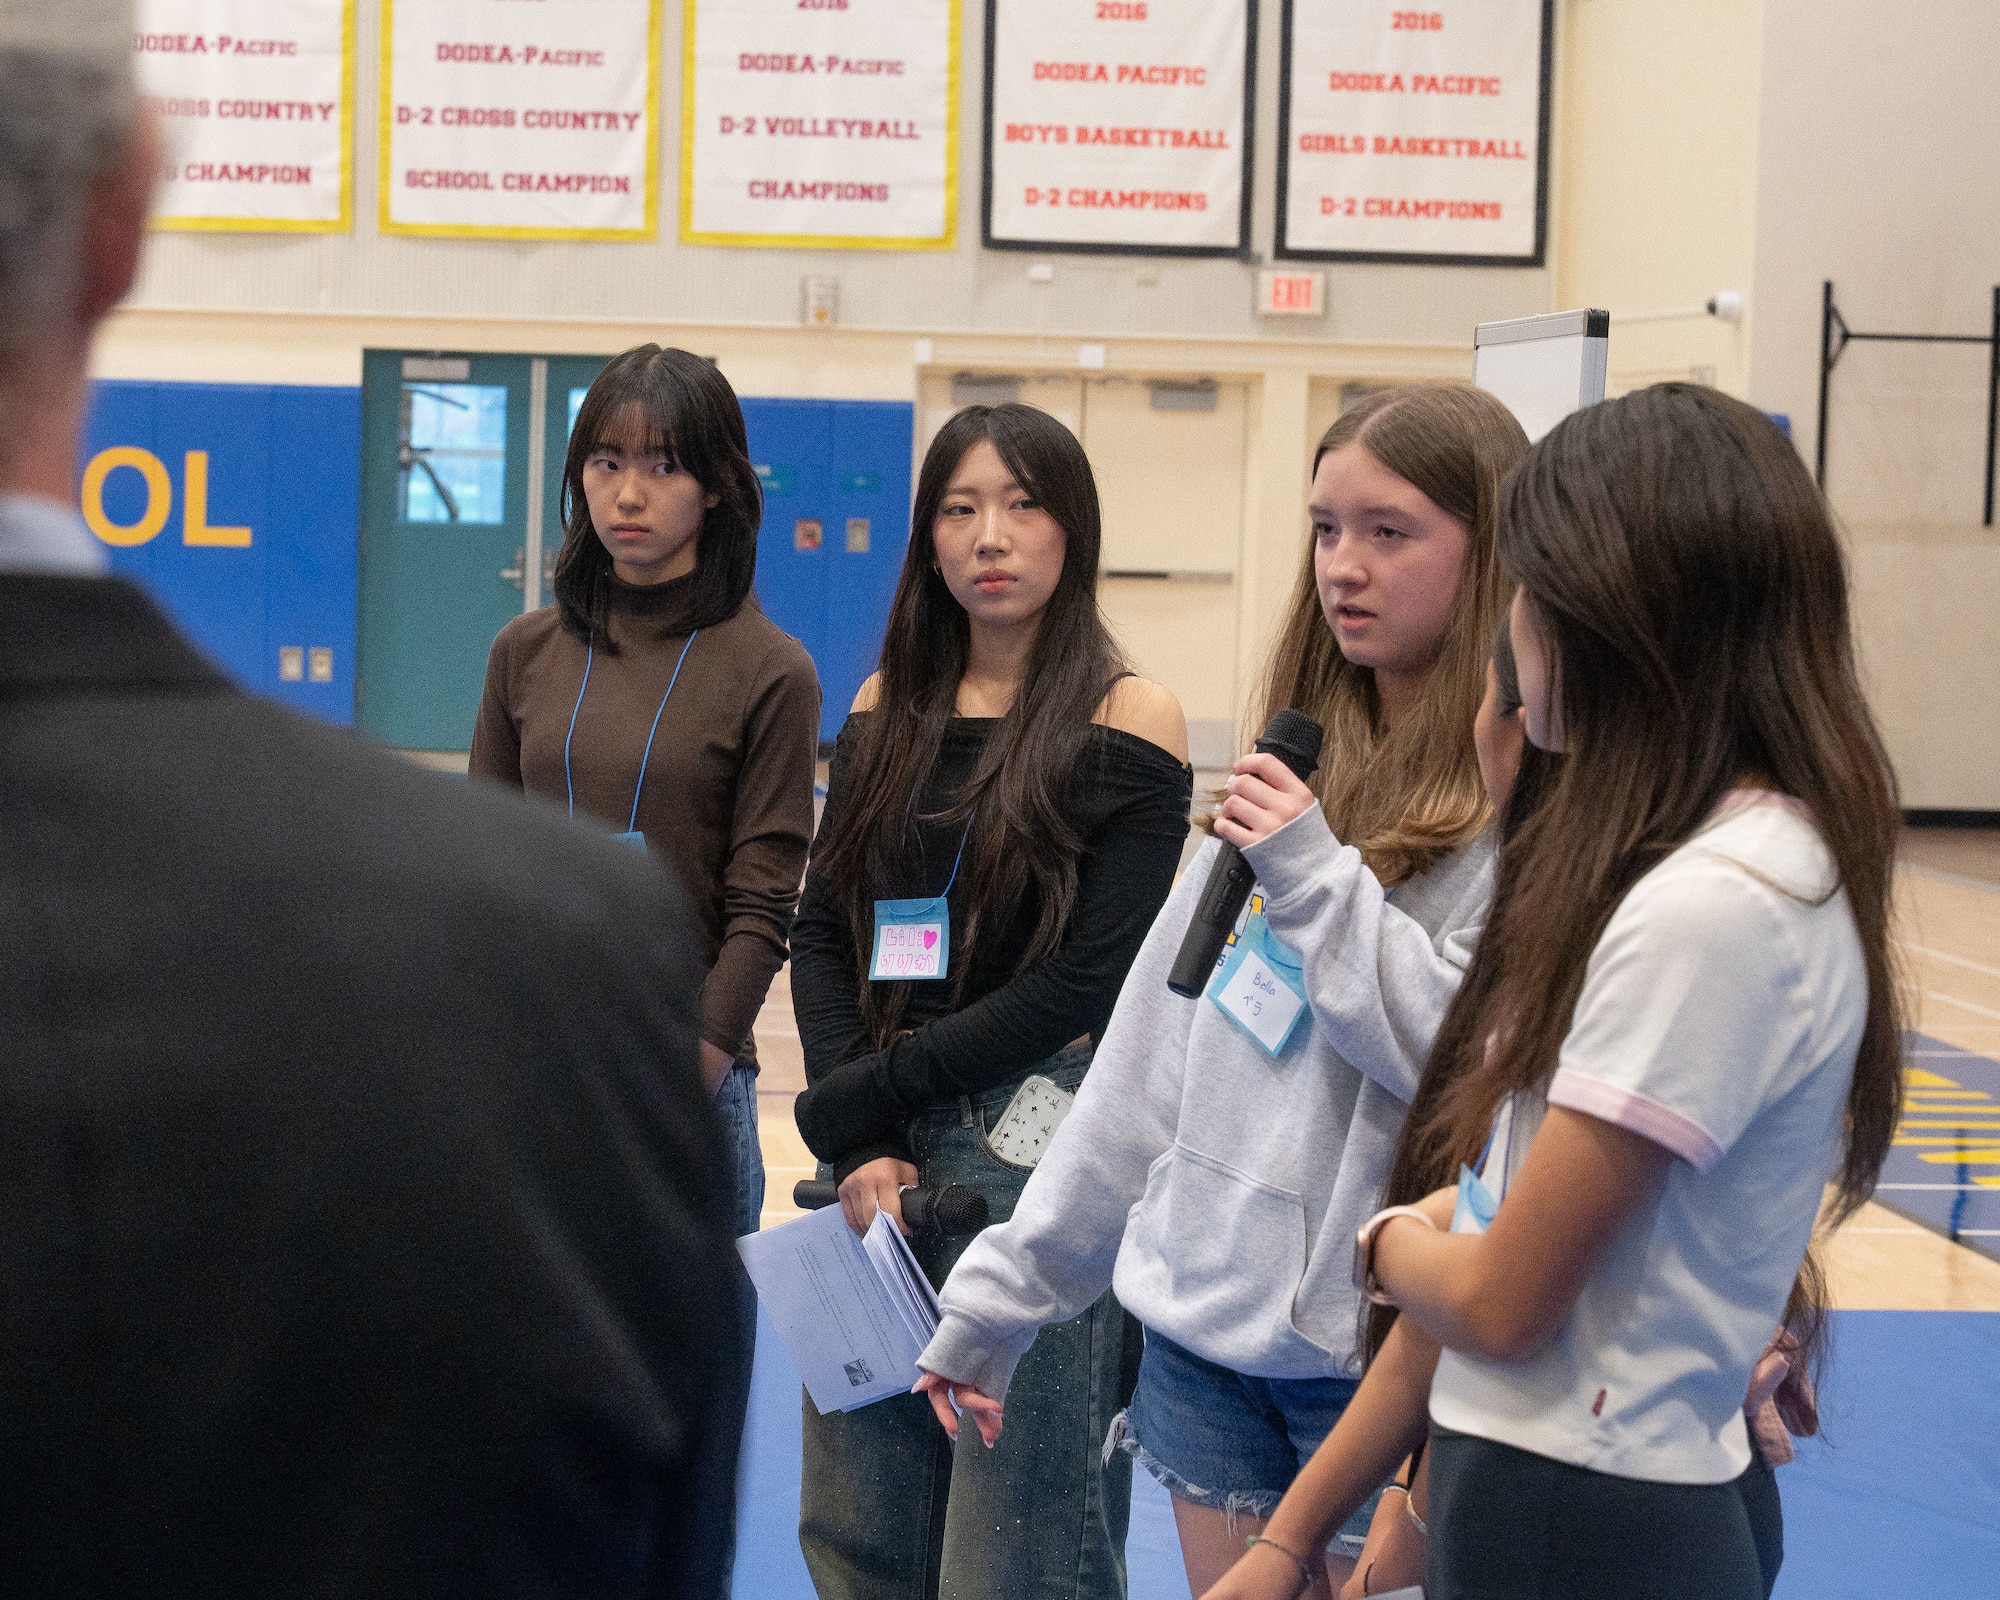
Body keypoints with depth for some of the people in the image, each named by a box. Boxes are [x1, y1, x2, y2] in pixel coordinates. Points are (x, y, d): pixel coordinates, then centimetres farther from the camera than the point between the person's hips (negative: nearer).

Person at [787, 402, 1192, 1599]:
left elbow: (1086, 984, -10)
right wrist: (859, 1144, -8)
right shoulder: (890, 708, 10)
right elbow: (823, 930, 6)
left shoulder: (1129, 721, -5)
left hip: (1037, 1144, -5)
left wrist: (867, 1091, -9)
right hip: (877, 1148, 5)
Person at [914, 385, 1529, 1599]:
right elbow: (1152, 1058, 13)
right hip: (1204, 1324, 6)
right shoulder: (1289, 773, 11)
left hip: (1380, 1358, -6)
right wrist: (1002, 1292, 13)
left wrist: (1318, 882, -21)